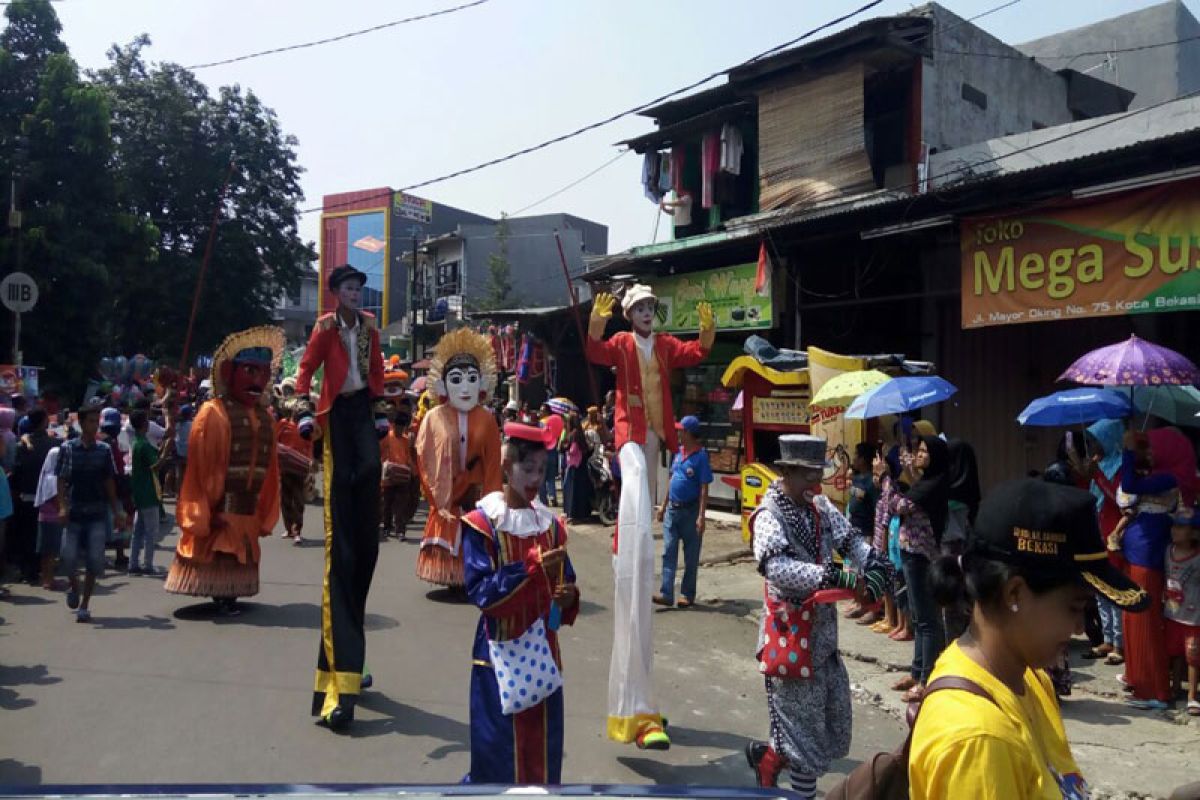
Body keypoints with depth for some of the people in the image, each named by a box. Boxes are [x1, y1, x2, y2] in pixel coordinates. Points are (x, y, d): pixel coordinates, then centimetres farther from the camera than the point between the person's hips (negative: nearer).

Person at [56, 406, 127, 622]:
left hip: (98, 513, 1)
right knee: (68, 557, -4)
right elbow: (62, 480, -1)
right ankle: (74, 587, 29)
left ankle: (84, 606, 10)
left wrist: (117, 511, 7)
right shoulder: (68, 448, 1)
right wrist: (62, 506, -14)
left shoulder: (104, 449, 6)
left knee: (95, 560, -2)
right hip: (74, 513, -1)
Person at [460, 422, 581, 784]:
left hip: (542, 652, 5)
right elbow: (480, 591, -19)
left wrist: (568, 597, -11)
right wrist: (532, 568, -28)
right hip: (501, 652, -5)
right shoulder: (481, 523, -11)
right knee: (498, 744, 1)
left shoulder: (550, 523, 5)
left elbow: (564, 582, 12)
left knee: (543, 743, 11)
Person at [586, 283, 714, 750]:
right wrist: (596, 323, -33)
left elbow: (696, 355, 3)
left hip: (655, 435, 6)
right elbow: (595, 354, -17)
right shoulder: (621, 344, 2)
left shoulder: (665, 345, 15)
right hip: (630, 434, -6)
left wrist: (707, 329, -13)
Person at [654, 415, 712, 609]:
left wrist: (701, 516, -19)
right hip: (672, 509, 6)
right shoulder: (678, 452, 7)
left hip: (690, 511, -6)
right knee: (668, 552, 1)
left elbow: (704, 489, -15)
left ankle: (688, 595, 16)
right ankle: (666, 594, 0)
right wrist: (664, 505, 16)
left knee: (691, 556, 6)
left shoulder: (700, 456, -13)